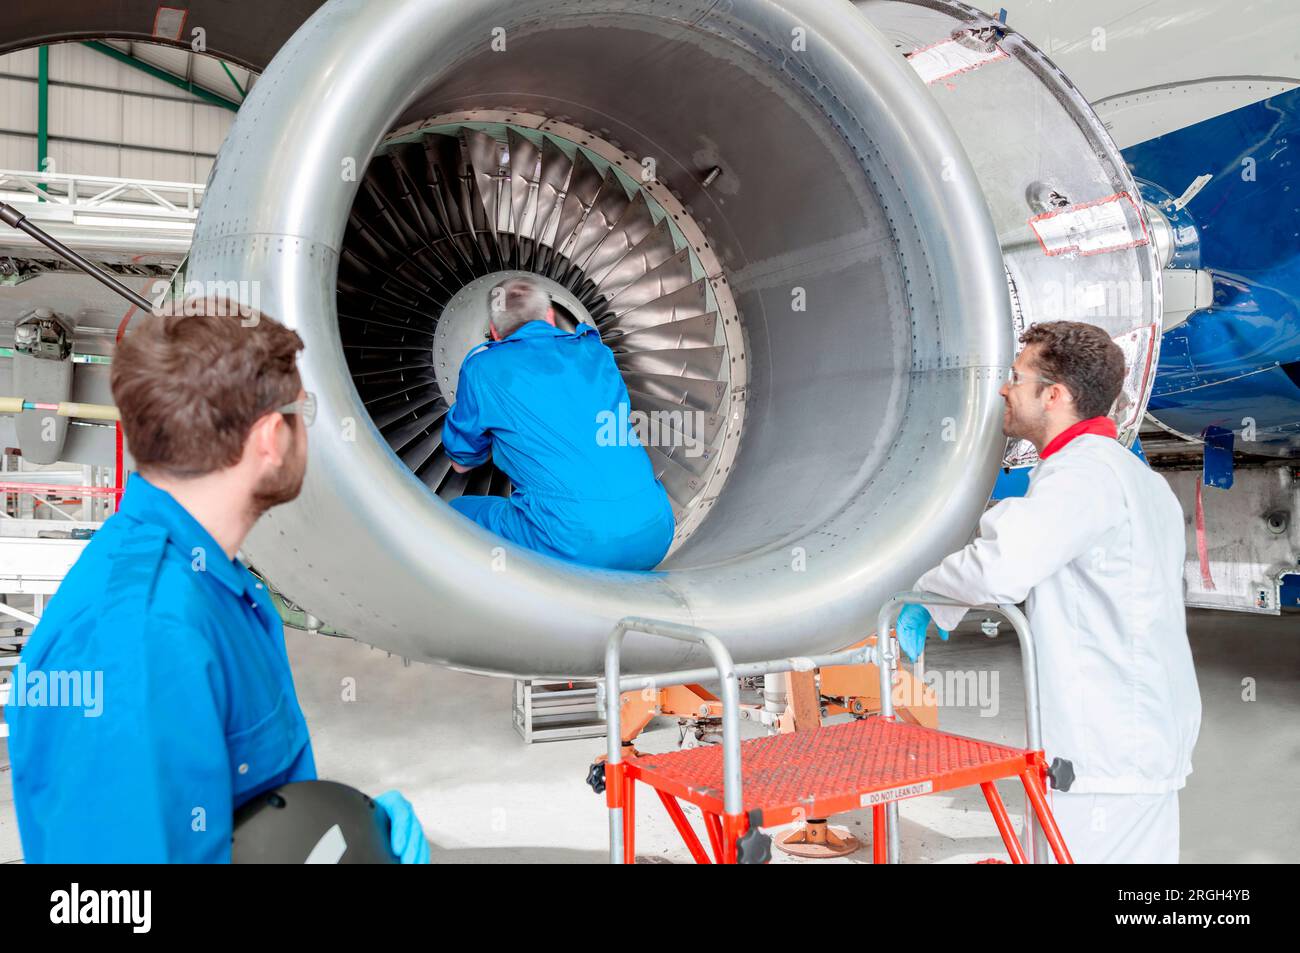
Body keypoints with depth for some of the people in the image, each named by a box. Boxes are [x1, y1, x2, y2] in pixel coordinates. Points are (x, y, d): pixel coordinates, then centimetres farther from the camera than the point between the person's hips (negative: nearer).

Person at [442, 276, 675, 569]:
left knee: (458, 513, 19)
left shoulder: (483, 366, 9)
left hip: (575, 544, -4)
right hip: (654, 535, 4)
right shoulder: (595, 352, 20)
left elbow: (462, 462, 24)